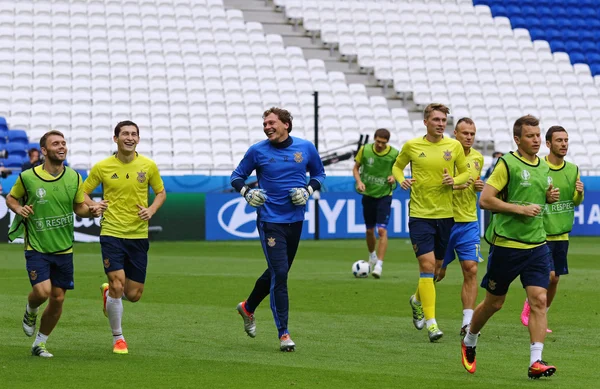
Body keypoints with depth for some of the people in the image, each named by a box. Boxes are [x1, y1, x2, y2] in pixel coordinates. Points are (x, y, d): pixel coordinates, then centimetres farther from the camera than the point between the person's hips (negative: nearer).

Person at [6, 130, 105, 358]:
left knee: (57, 299, 4)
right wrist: (19, 209, -14)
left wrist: (91, 211, -9)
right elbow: (11, 198, 8)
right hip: (36, 247, -3)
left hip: (63, 249, 4)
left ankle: (40, 344, 23)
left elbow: (79, 207, 13)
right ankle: (30, 312, 18)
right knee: (42, 291, -20)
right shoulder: (28, 177, -9)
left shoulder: (74, 178, 0)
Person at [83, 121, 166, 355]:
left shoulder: (148, 166, 1)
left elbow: (161, 192, 14)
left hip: (139, 236, 2)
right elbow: (82, 192, 7)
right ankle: (117, 338, 5)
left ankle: (108, 293, 39)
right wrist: (93, 206, -14)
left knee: (134, 295, 3)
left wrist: (151, 210, -6)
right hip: (111, 233, -2)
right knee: (117, 285, -13)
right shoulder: (102, 167, -3)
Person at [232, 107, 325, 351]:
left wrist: (309, 190, -5)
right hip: (270, 220, -4)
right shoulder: (257, 151, -3)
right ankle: (283, 334, -6)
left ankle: (248, 308, 41)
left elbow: (319, 174, 15)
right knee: (279, 274, -11)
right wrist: (246, 192, -13)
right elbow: (236, 177, 8)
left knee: (277, 272, 16)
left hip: (295, 220, 4)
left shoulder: (306, 148, 2)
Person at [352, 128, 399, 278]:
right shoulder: (365, 150, -7)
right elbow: (356, 168, 5)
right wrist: (359, 181, -13)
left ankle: (379, 264, -17)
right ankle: (372, 256, 41)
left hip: (384, 194, -2)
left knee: (382, 230, -15)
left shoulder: (394, 154, -10)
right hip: (368, 194, 2)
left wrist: (394, 177, -17)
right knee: (369, 230, 13)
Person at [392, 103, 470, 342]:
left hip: (446, 214, 3)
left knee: (437, 267, 13)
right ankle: (430, 322, -12)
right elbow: (397, 166, 16)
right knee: (427, 265, -13)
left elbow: (466, 173, 11)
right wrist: (401, 180, -5)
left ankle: (417, 300, 43)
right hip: (420, 214, -3)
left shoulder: (454, 146, 2)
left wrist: (454, 181, -10)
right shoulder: (412, 146, -1)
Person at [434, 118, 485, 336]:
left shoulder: (478, 158, 8)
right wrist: (454, 185, -25)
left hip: (469, 222, 4)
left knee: (471, 270, -7)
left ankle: (468, 322, -7)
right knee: (438, 271, 5)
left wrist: (479, 186, 2)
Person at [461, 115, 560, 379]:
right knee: (494, 302, 8)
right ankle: (469, 342, 34)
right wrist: (520, 208, -19)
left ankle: (536, 362, -14)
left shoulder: (544, 167, 11)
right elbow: (485, 200, -14)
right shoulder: (507, 164, -9)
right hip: (506, 244, -5)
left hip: (537, 245, 5)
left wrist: (549, 197, 4)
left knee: (539, 299, -10)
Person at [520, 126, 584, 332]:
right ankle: (529, 304, 10)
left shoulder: (573, 169, 6)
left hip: (561, 234, 5)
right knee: (548, 275, -15)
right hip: (541, 233, -5)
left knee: (555, 279, 8)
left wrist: (579, 193, -10)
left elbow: (576, 202, 11)